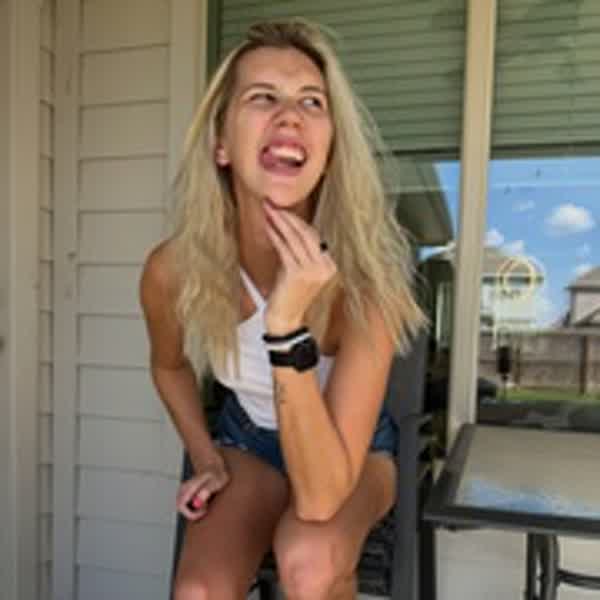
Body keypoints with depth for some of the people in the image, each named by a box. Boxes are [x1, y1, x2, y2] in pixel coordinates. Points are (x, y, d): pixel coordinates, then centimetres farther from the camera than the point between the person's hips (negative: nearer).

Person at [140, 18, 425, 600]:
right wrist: (205, 458, -2)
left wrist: (288, 327, -44)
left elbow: (320, 499, -35)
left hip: (353, 451, -1)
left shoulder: (363, 278, -33)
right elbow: (170, 365, 2)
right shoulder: (172, 269, -24)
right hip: (246, 440, 2)